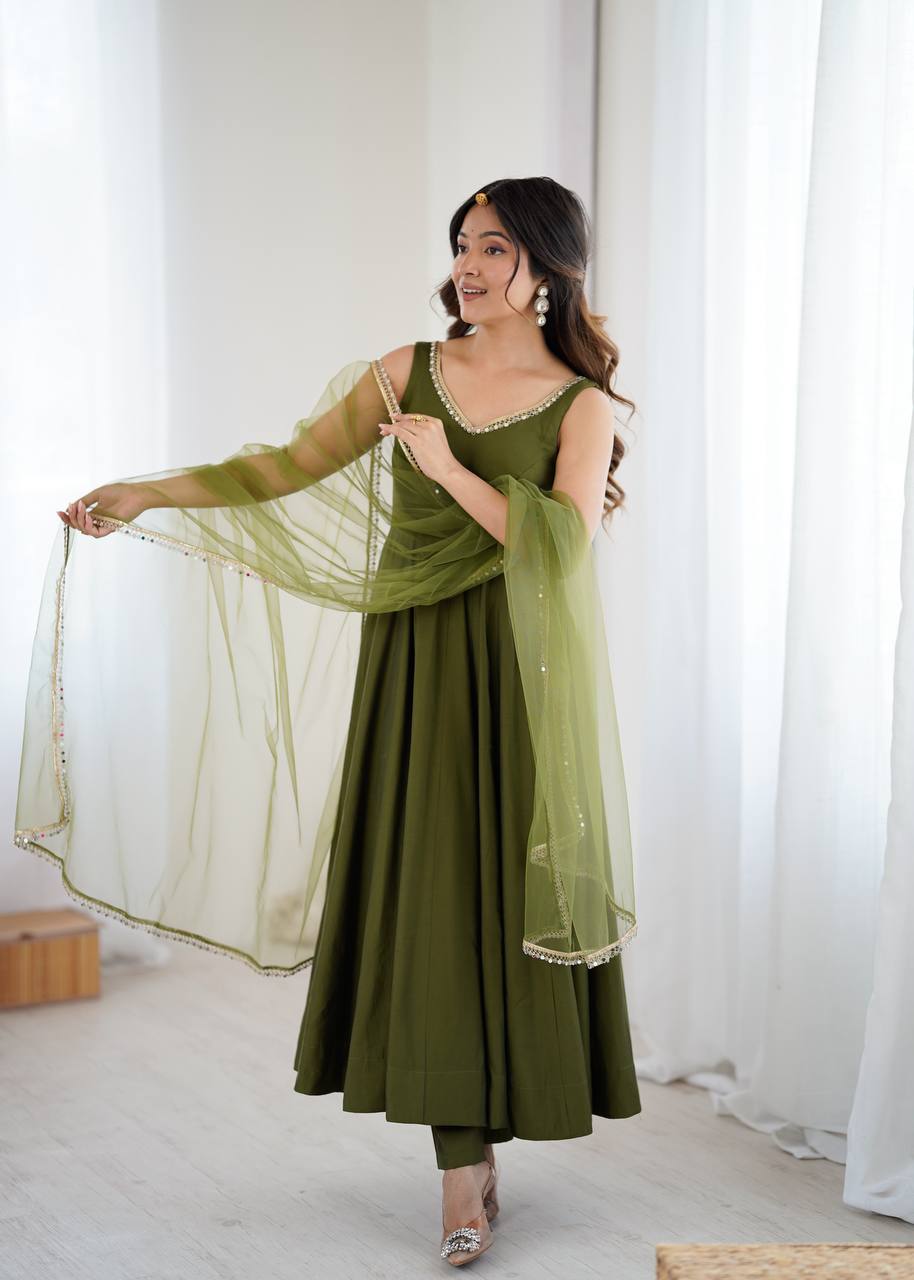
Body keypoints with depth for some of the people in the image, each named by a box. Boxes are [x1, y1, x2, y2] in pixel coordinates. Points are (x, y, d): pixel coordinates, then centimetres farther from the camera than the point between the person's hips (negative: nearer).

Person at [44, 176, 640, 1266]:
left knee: (506, 882, 1)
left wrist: (451, 467, -14)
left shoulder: (580, 401, 0)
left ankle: (482, 1129, 24)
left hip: (516, 675, -2)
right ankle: (466, 1161, 10)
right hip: (414, 666, 2)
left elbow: (566, 542, -13)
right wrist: (148, 494, 1)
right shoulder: (411, 371, 7)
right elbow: (291, 465, 7)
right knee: (429, 888, 1)